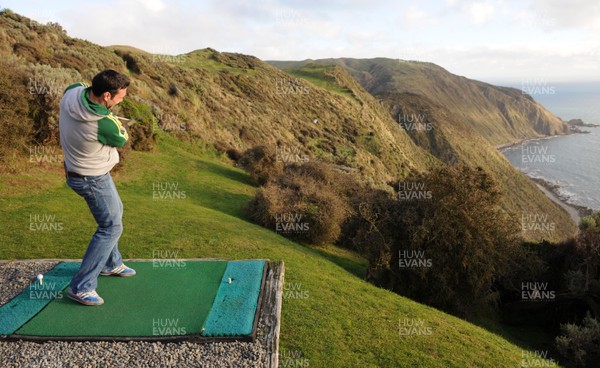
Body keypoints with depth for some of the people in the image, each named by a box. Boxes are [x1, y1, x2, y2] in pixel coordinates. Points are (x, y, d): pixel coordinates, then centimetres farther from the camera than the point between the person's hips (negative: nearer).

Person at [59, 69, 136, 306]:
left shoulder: (72, 92, -14)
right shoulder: (104, 125, -34)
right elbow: (122, 139, -11)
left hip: (75, 168, 10)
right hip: (92, 179, -10)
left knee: (115, 211, 25)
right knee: (111, 227, 0)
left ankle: (111, 264, 42)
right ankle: (81, 287, 5)